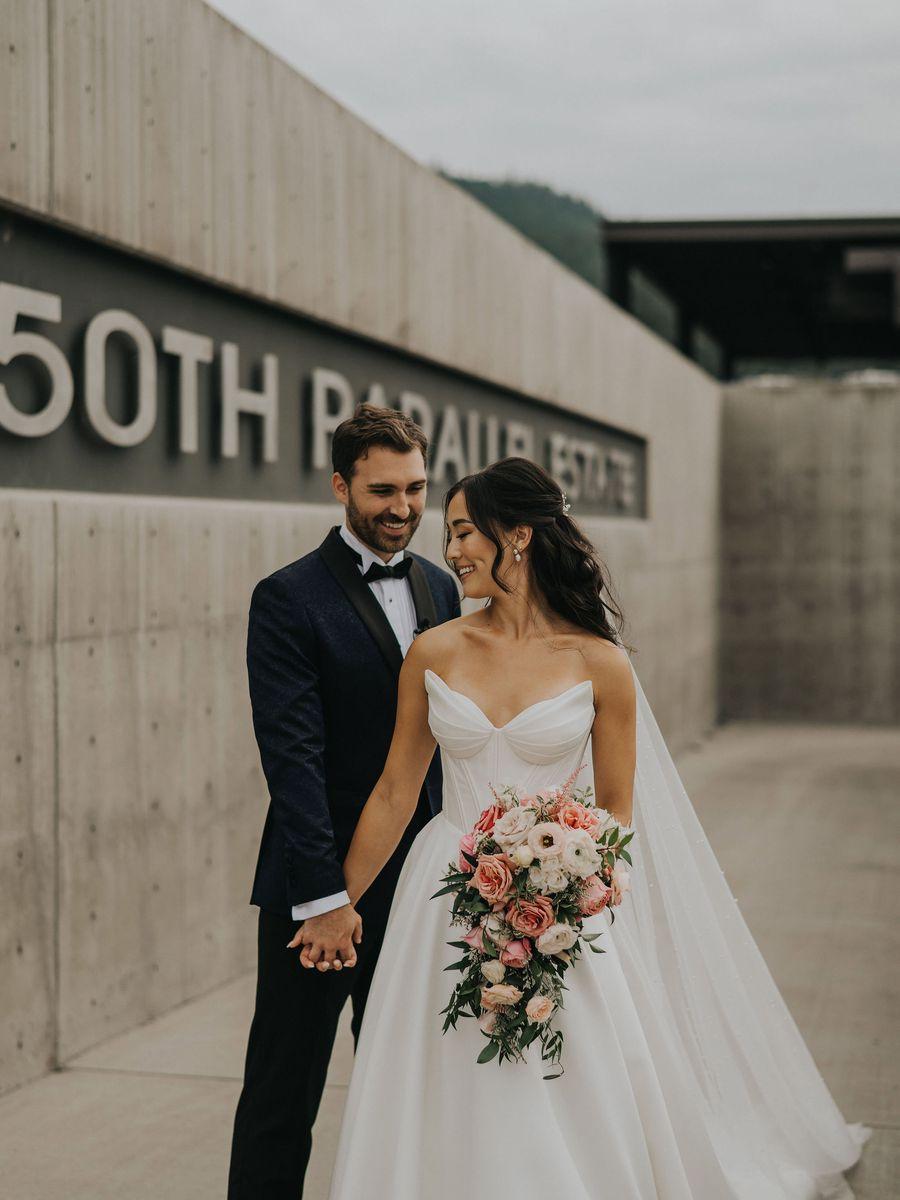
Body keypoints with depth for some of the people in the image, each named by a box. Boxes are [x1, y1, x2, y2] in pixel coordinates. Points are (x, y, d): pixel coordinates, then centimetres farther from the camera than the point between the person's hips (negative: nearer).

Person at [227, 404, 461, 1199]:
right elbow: (293, 758, -17)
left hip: (422, 886, 6)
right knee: (282, 1097, 5)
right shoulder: (289, 599, -11)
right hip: (323, 888, -6)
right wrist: (323, 896, -20)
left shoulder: (441, 589, 9)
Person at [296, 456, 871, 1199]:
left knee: (580, 1115, 4)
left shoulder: (599, 664, -7)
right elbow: (395, 791, 6)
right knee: (454, 1123, 8)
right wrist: (339, 903, 8)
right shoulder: (434, 654, -1)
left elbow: (616, 807, 0)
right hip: (450, 904, 2)